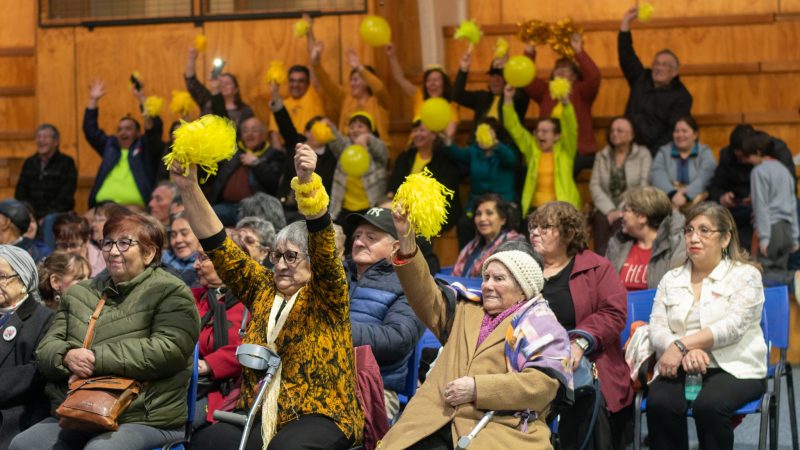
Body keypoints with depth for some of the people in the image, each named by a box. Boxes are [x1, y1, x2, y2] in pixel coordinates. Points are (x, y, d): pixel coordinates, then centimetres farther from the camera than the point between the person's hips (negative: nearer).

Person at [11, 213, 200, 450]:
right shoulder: (80, 293, 20)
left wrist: (96, 359, -16)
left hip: (146, 421, -5)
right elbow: (46, 349, 16)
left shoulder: (171, 293, 2)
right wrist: (67, 357, -10)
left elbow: (167, 351, -14)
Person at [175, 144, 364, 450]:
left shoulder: (325, 294, 1)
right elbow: (220, 249, 9)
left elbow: (324, 245, -16)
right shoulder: (263, 288, 15)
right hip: (258, 416, 4)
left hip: (318, 416, -4)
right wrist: (189, 189, -3)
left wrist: (307, 180, -33)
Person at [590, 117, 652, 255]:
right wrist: (610, 210, -9)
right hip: (606, 209, 2)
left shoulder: (643, 154, 9)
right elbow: (594, 186, 6)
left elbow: (644, 187, -2)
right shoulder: (601, 156, 17)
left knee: (620, 222, -33)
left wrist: (622, 211, -12)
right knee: (601, 220, -30)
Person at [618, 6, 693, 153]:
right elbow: (626, 54, 8)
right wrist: (626, 22, 0)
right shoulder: (641, 80, 13)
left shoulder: (682, 96, 0)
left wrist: (654, 153, -21)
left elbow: (676, 131, -9)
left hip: (659, 153, -3)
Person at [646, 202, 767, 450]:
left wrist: (681, 344, -21)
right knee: (659, 402, -29)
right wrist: (687, 352, -18)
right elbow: (656, 330, 4)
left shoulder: (745, 275, 4)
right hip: (680, 368, 3)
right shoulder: (671, 279, 16)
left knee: (708, 404, -35)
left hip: (734, 369, -3)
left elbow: (732, 326, -11)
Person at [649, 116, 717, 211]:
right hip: (668, 198, 1)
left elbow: (704, 179, -9)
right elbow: (657, 177, -4)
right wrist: (673, 194, -24)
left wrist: (686, 195, -27)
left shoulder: (705, 152, 11)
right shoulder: (663, 152, 15)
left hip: (695, 198, -1)